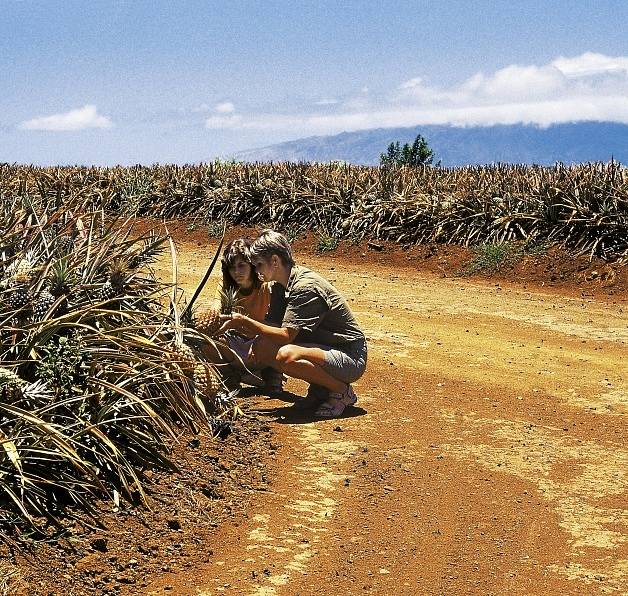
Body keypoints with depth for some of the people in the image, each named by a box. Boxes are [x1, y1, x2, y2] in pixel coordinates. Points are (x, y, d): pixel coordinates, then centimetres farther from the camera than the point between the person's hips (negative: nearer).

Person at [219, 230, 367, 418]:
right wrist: (243, 327, -4)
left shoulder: (306, 286, -22)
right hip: (325, 347, 9)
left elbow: (285, 336, -26)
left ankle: (342, 392, -10)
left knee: (286, 356, -34)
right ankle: (320, 388, 8)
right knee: (260, 347, -2)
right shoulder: (286, 285, 9)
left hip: (351, 358, -9)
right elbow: (281, 330, 11)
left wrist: (245, 321, -24)